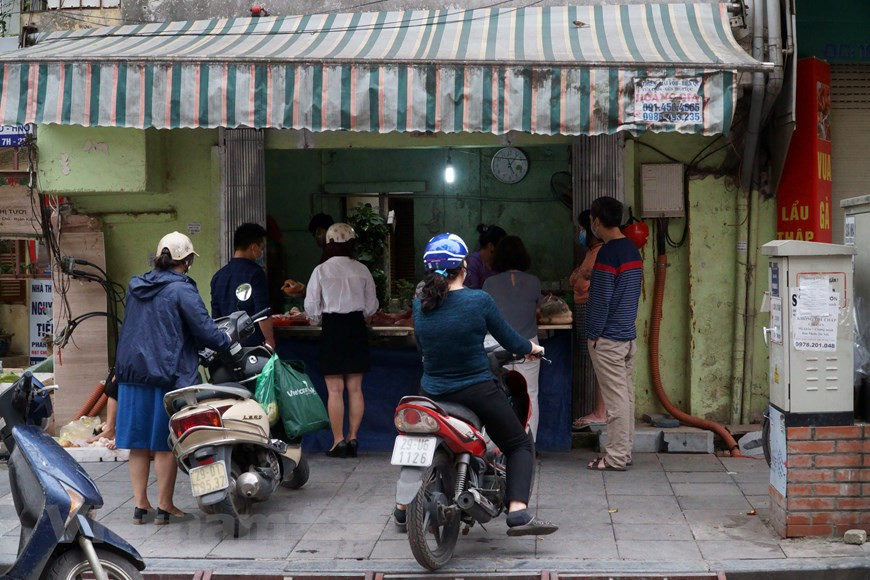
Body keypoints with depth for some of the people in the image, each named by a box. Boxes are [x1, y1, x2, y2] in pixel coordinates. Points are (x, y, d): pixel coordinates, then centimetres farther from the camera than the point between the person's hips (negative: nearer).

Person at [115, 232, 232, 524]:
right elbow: (205, 330, -13)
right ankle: (164, 506, 11)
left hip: (133, 373, 6)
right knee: (166, 444, 3)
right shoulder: (182, 290, -11)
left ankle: (139, 504, 16)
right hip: (169, 375, -6)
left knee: (138, 443, 10)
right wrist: (227, 341, 5)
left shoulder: (136, 287, 11)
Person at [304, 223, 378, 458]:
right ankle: (353, 438, 9)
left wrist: (317, 319, 18)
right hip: (357, 327, 3)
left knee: (335, 389, 0)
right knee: (355, 388, 7)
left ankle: (338, 441, -1)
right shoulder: (362, 270, 0)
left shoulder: (321, 270, -6)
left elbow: (311, 307, -3)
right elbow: (371, 306, 5)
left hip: (332, 327, -2)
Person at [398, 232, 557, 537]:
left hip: (433, 394, 5)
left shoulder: (419, 304, -2)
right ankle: (518, 513, -8)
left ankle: (404, 506, 38)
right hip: (476, 393, -4)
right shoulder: (479, 301, -14)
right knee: (520, 445, 9)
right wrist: (532, 348, 17)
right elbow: (510, 341, -5)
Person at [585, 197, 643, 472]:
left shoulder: (608, 253, -17)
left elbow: (601, 298, -18)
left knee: (616, 398, -5)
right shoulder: (633, 249, 10)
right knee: (626, 394, 12)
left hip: (608, 338, -9)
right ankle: (624, 451, 19)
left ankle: (616, 457, -1)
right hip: (629, 335, 9)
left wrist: (594, 334, -10)